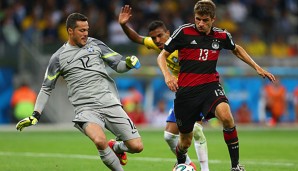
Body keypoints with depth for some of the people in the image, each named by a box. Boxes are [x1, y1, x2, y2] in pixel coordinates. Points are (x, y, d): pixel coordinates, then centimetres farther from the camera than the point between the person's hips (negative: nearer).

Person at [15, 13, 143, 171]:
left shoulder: (95, 44, 11)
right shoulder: (58, 57, 5)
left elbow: (118, 65, 14)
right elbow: (46, 88, 14)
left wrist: (128, 63, -10)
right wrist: (35, 115, 8)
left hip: (109, 103, 3)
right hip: (86, 109, -3)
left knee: (137, 146, -5)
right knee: (100, 140, -35)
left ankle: (116, 147, 30)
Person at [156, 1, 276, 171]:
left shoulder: (222, 35, 3)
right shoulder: (183, 32, -7)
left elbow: (237, 49, 25)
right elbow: (162, 56, 1)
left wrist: (257, 68, 19)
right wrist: (167, 75, -18)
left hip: (210, 85, 1)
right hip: (186, 90, -1)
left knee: (226, 115, -32)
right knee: (185, 141, 7)